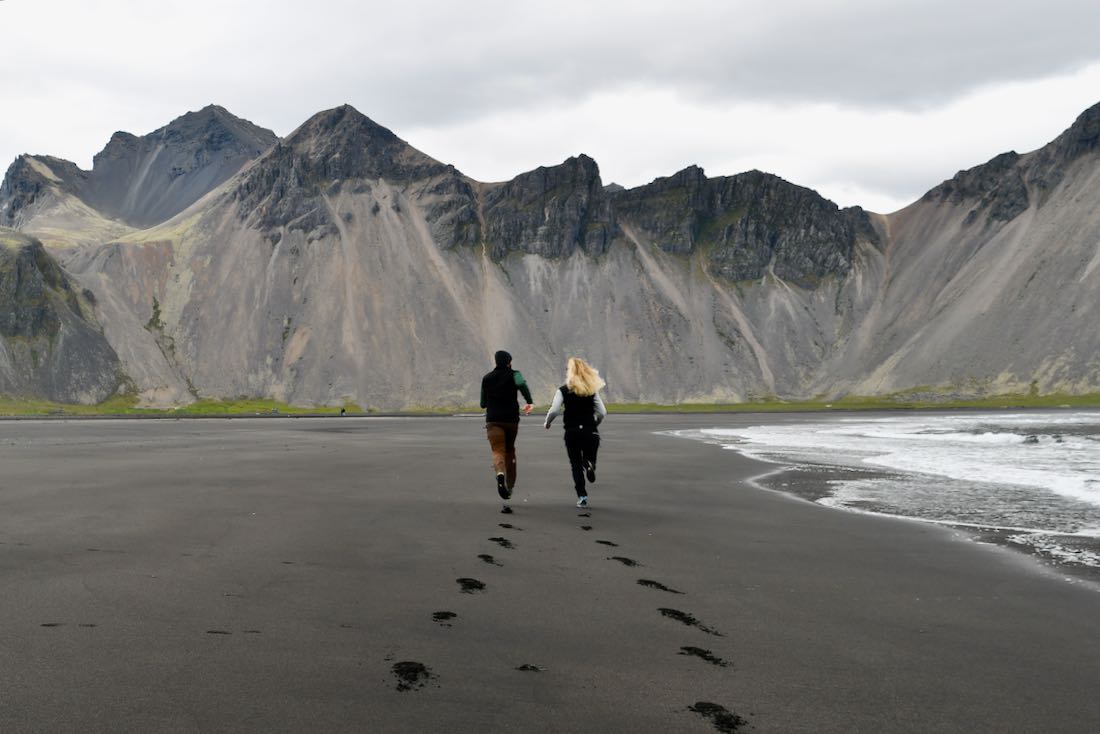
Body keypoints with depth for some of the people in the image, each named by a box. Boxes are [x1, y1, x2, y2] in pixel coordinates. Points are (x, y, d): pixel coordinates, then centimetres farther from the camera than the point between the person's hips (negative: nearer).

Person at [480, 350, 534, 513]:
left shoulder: (487, 378, 10)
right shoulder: (513, 375, 2)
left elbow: (483, 403, 17)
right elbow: (521, 383, -23)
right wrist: (530, 402, -14)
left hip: (493, 420, 0)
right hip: (511, 419, 0)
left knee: (498, 451, -13)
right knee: (510, 452, 18)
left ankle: (500, 474, -46)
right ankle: (510, 486, 24)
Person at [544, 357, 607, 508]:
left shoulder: (563, 390, -3)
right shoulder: (592, 389, 4)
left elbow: (554, 410, -11)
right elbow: (602, 412, 1)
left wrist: (547, 423, 8)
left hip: (571, 432, -1)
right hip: (590, 431, 1)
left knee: (576, 465, 9)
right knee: (589, 455, 19)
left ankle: (582, 497, 0)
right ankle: (589, 464, -17)